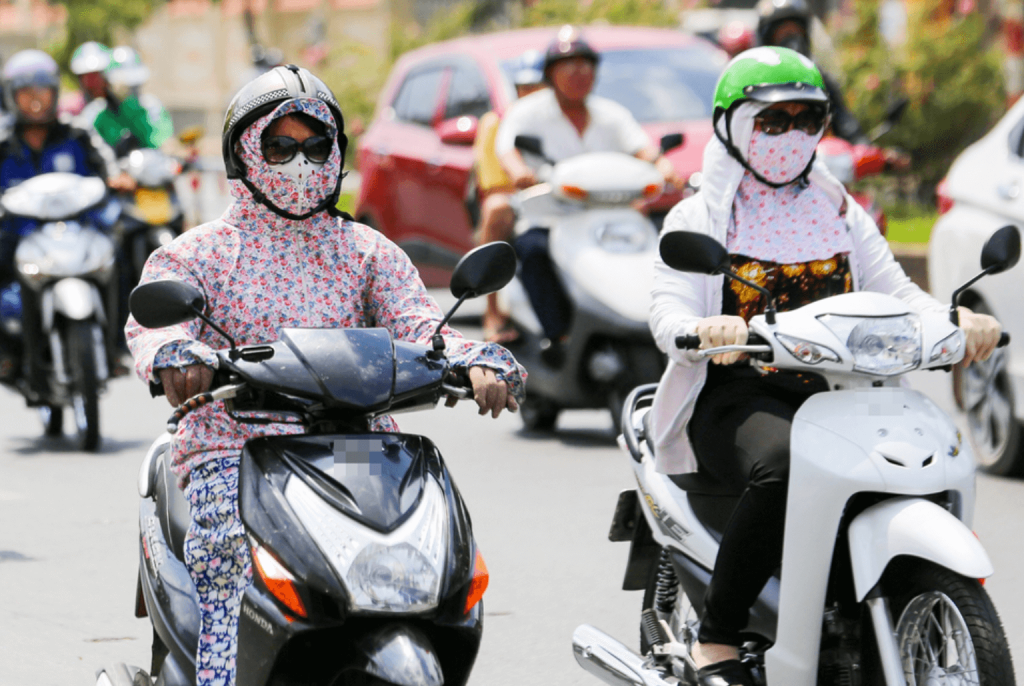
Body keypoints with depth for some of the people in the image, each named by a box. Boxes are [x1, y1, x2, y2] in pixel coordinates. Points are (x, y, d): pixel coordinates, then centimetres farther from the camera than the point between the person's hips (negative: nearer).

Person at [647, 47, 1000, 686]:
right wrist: (705, 330, -32)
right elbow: (668, 312, -7)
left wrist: (954, 319, -14)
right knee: (782, 466, -39)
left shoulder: (843, 215, 21)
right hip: (737, 395, -4)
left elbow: (894, 289, 9)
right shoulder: (697, 218, 8)